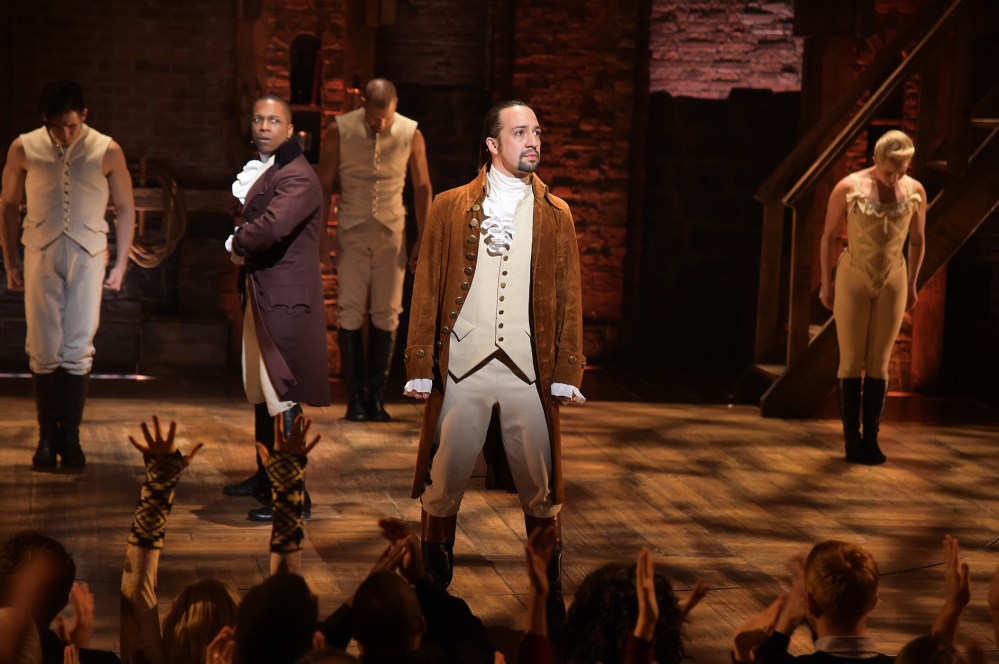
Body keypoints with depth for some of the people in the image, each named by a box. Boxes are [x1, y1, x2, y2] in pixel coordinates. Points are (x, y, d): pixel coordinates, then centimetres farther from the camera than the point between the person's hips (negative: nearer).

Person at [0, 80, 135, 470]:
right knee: (43, 350, 0)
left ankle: (70, 438, 4)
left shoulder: (107, 152, -3)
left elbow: (125, 208, 6)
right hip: (41, 256, 1)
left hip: (87, 257, -1)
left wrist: (121, 263, 2)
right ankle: (47, 436, 10)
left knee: (78, 350, -3)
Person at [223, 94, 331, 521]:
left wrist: (237, 243, -12)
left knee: (281, 397, -9)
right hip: (260, 295, 10)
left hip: (285, 300, -10)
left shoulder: (297, 177, -17)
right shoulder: (259, 170, 16)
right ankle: (267, 477, 35)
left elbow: (273, 226, -31)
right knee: (259, 391, 20)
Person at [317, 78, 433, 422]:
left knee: (386, 314, 1)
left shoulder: (411, 135, -4)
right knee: (350, 313, -6)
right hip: (352, 232, -1)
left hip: (391, 233, 1)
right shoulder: (339, 131, -6)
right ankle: (355, 397, -3)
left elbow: (422, 187, 6)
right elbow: (324, 184, 1)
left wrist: (424, 238, 4)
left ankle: (376, 397, 7)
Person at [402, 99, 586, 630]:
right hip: (463, 368, -1)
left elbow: (568, 299, 8)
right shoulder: (450, 208, 7)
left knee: (541, 491, 3)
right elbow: (427, 291, 5)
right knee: (443, 486, 3)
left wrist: (567, 372, 0)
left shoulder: (555, 215, 10)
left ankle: (550, 596, 13)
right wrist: (420, 367, -2)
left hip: (530, 370, 1)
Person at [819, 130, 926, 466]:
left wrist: (911, 285, 14)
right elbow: (828, 235, -2)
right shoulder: (848, 188, -12)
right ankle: (852, 439, 3)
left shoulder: (915, 192, -5)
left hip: (892, 282, 2)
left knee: (879, 363, 4)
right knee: (851, 362, -1)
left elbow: (917, 240, 9)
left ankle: (871, 438, 8)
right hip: (852, 280, -2)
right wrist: (826, 283, 2)